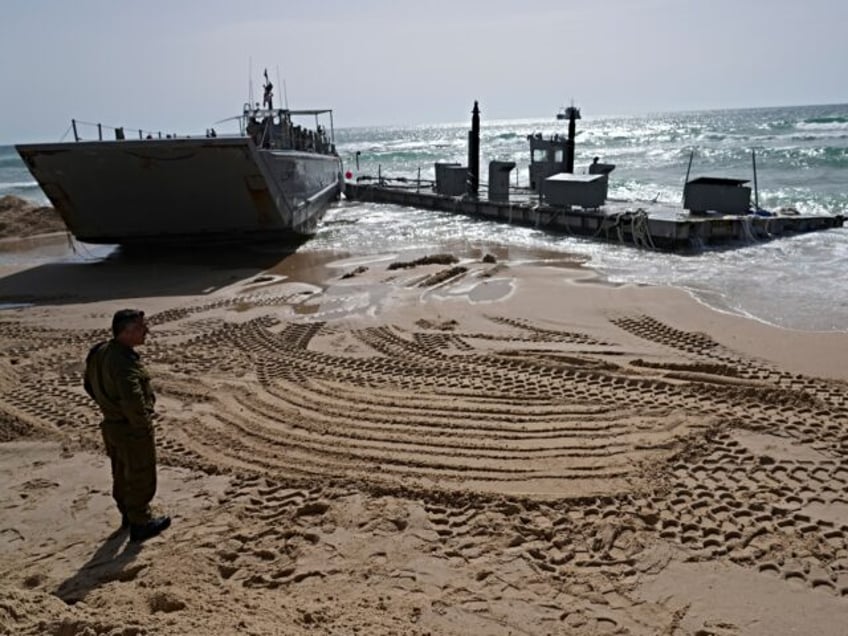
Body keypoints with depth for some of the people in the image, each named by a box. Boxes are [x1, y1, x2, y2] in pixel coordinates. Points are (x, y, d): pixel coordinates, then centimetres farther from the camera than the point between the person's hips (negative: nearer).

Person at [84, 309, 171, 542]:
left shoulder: (101, 352, 0)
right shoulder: (124, 361, -31)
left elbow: (89, 384, 15)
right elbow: (133, 399, -40)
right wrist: (143, 423, -22)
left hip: (111, 425, 9)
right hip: (132, 429, -9)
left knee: (122, 472, 25)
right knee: (141, 478, 8)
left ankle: (128, 514, 44)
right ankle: (140, 524, 22)